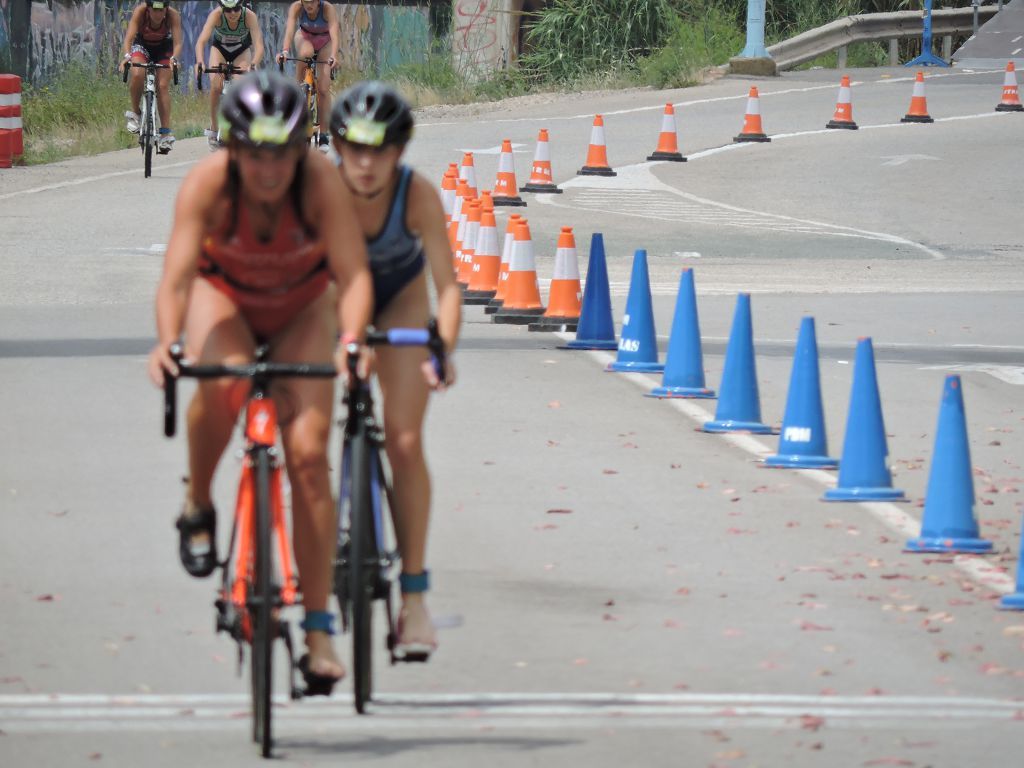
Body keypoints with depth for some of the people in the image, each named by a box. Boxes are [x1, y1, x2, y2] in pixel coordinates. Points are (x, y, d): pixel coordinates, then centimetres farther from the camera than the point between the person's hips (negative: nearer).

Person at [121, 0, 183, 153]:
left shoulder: (173, 15, -30)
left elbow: (177, 42, -35)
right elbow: (129, 37, -37)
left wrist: (174, 59, -54)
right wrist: (127, 56, -56)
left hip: (163, 47, 0)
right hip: (142, 45, 0)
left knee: (163, 86, -13)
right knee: (137, 74, -29)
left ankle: (166, 133, -10)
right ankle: (134, 112, -7)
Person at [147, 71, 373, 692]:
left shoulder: (322, 182, -32)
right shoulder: (208, 183, -32)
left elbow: (354, 274, -37)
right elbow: (177, 276, -37)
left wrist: (351, 340, -56)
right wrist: (167, 340, -56)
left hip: (302, 304, 0)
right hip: (224, 294, 0)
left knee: (309, 454, -14)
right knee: (221, 384, -35)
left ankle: (319, 630, -8)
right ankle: (199, 507, -6)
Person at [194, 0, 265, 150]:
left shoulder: (249, 16, -33)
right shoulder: (216, 15, -33)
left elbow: (259, 46, -41)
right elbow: (201, 41, -42)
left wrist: (253, 64, -60)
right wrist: (200, 62, -60)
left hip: (242, 49, 0)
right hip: (219, 47, 0)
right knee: (216, 86, -22)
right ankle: (213, 128, -5)